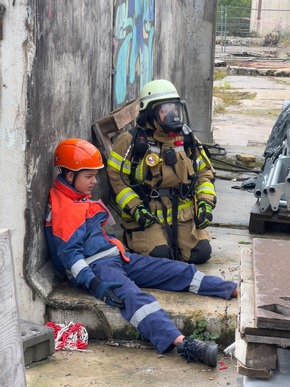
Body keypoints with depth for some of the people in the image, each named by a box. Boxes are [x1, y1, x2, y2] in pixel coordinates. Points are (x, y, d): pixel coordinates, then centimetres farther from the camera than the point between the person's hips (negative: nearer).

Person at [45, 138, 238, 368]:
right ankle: (180, 342, -57)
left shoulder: (81, 200, 19)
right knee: (132, 295, -36)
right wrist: (94, 284, -28)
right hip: (94, 266, -10)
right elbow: (69, 253, -20)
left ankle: (232, 290, -1)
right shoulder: (62, 208, -12)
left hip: (115, 256, 10)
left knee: (176, 270, 0)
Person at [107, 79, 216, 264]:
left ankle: (173, 242, 19)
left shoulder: (187, 139, 9)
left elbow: (205, 172, 16)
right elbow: (115, 177, -5)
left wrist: (206, 203, 0)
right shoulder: (131, 141, -6)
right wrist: (135, 208, -15)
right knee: (159, 255, -22)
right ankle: (135, 241, 11)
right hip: (147, 216, -4)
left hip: (183, 214, 4)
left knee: (201, 253, -12)